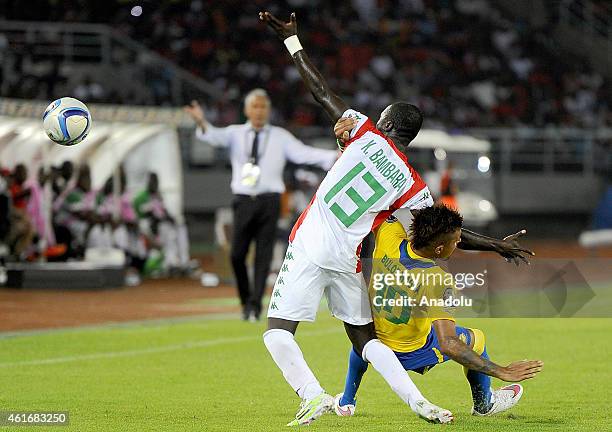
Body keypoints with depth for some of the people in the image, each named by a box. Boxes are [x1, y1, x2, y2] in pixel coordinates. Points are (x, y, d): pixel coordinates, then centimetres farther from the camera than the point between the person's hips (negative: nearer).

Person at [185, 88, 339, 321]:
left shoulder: (280, 136, 8)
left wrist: (333, 157, -19)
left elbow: (302, 153, -3)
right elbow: (215, 136, -9)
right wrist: (202, 123, -33)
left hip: (269, 200, -1)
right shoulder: (236, 133, 9)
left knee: (264, 255, -5)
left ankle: (255, 304, -1)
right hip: (243, 200, 1)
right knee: (237, 254, 0)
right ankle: (246, 301, 18)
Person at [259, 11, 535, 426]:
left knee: (278, 331, -2)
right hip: (349, 262, 3)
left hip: (309, 248, -3)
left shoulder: (367, 135, -1)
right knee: (365, 337, 16)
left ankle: (313, 395, -22)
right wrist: (495, 245, 18)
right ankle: (418, 401, 3)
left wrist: (291, 40, 12)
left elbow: (322, 92, 3)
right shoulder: (412, 185, 4)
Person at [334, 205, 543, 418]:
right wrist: (501, 372, -37)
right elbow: (448, 345, -39)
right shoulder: (440, 282, -34)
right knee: (475, 339, 21)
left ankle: (346, 402, 49)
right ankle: (483, 404, 42)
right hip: (412, 355, -4)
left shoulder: (389, 238, -24)